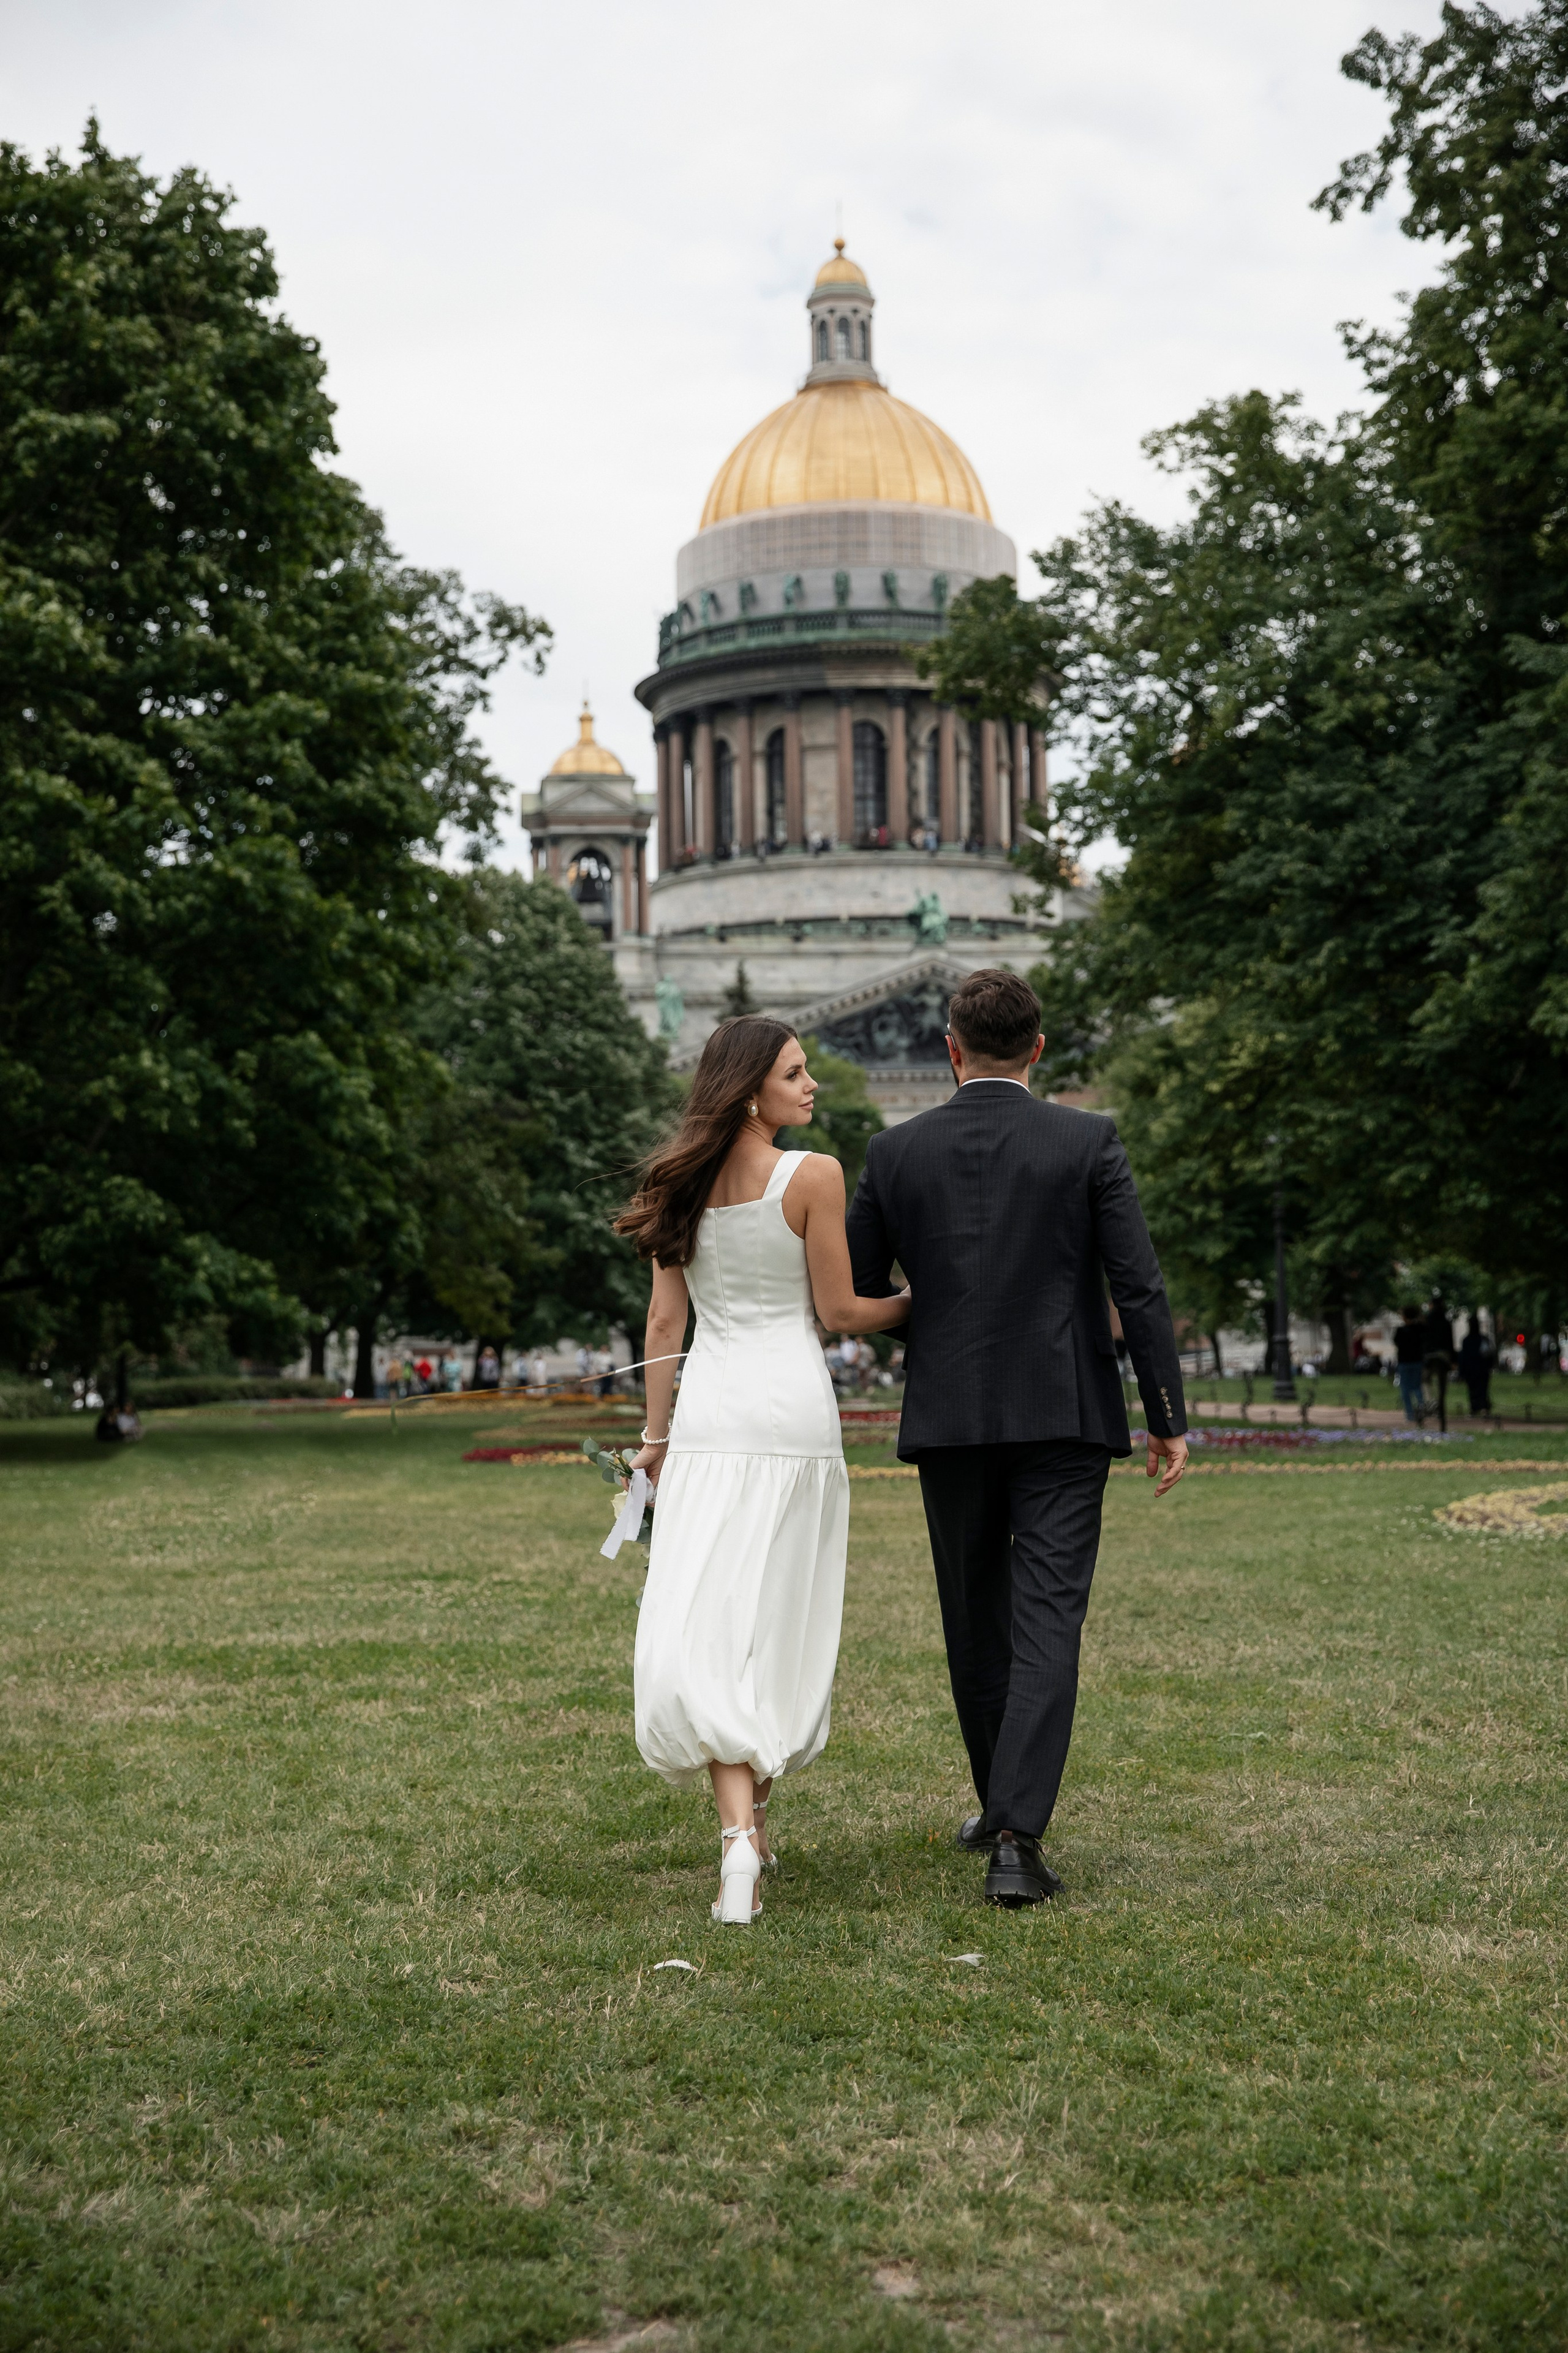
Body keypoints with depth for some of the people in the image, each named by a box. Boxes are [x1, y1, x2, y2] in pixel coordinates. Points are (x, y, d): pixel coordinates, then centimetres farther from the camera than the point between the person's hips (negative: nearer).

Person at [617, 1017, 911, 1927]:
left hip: (708, 1411, 3)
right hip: (793, 1408, -3)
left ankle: (740, 1832, -17)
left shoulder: (685, 1183, 6)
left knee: (702, 1624, -2)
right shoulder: (813, 1176, -7)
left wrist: (657, 1432, 17)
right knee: (775, 1624, 11)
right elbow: (839, 1310, -3)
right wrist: (920, 1302, 14)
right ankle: (753, 1810, 24)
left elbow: (665, 1322, 9)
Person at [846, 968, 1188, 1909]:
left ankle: (1007, 1807, 31)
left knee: (977, 1620, 16)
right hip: (1065, 1414, -2)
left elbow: (854, 1293, 8)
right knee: (1046, 1621, -3)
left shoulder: (898, 1152, 1)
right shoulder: (1089, 1142, -4)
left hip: (951, 1417, 2)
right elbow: (1140, 1287, -7)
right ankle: (1017, 1837, -13)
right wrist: (1170, 1419, -1)